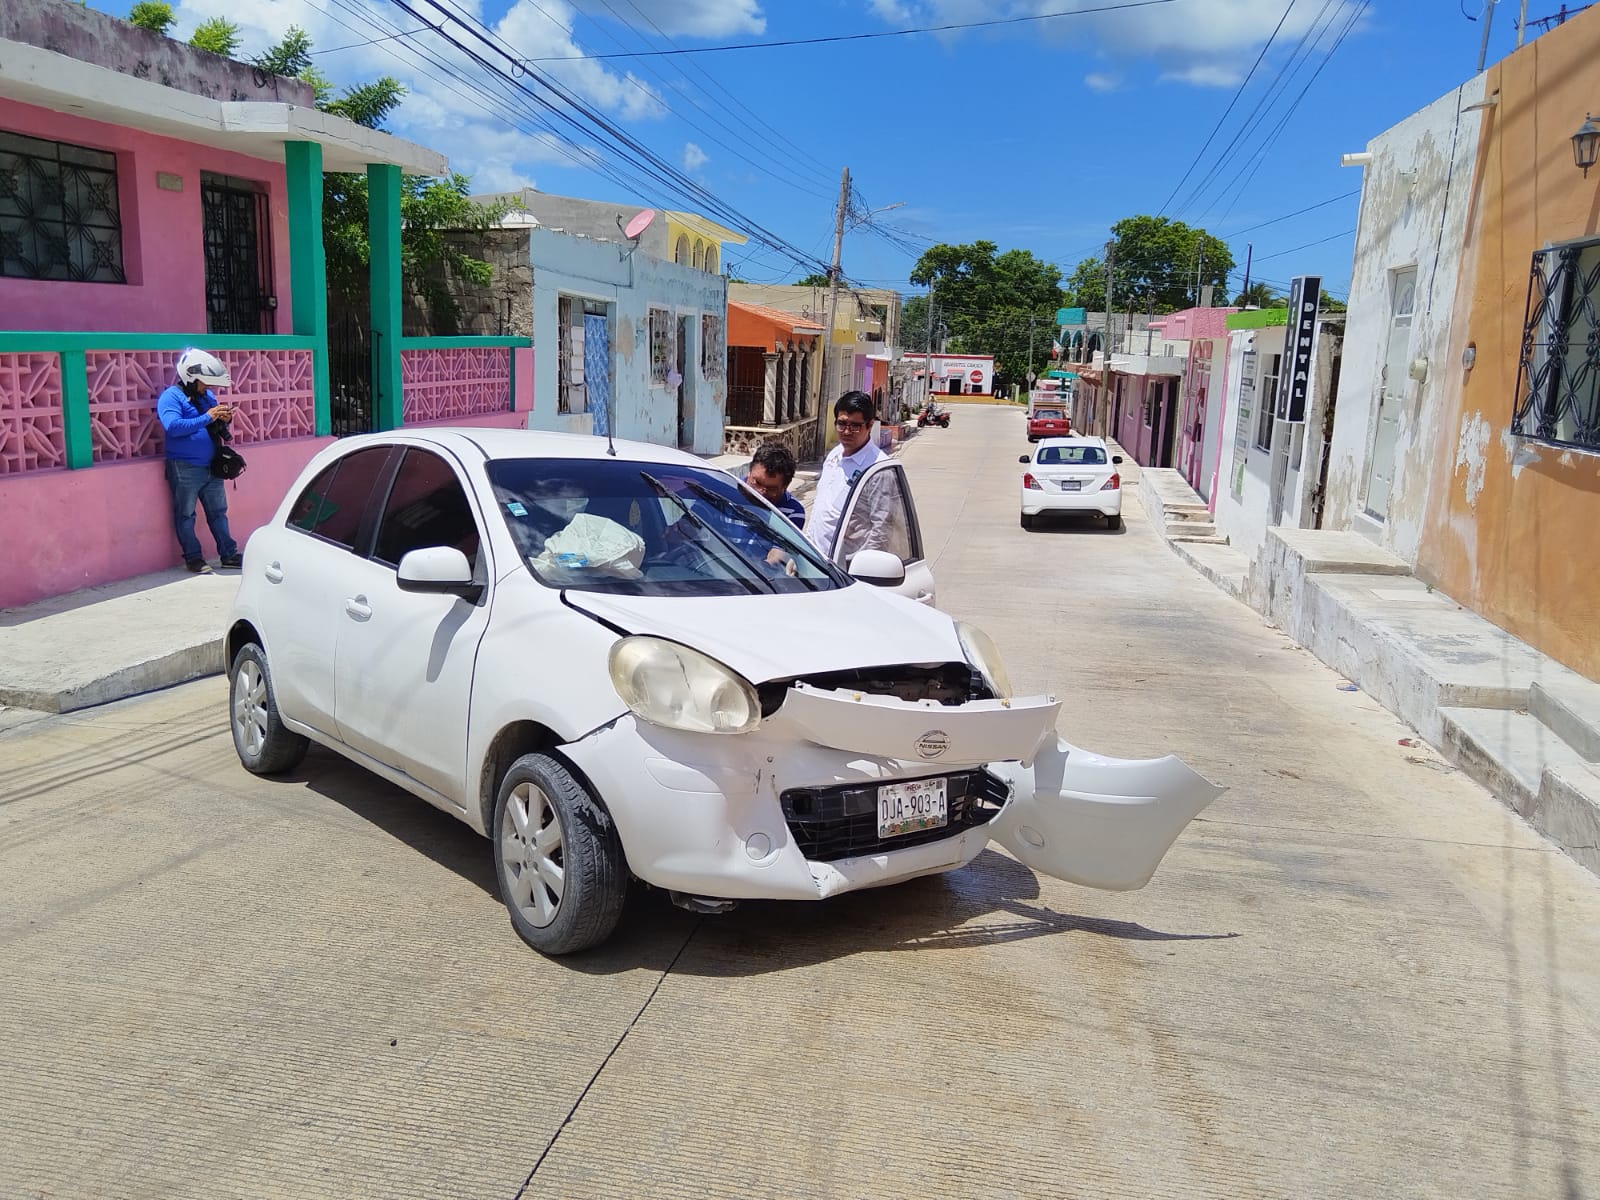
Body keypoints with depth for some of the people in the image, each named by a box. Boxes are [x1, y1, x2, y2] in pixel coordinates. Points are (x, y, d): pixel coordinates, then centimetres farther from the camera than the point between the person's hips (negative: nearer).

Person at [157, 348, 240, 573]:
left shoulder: (207, 395, 12)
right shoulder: (171, 397, -10)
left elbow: (216, 428, 22)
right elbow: (173, 427, -25)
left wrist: (224, 420, -1)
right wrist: (206, 418, -26)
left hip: (211, 467, 7)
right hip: (184, 468, -7)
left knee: (218, 512, 11)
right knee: (186, 514, 4)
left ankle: (229, 554, 16)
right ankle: (193, 558, 9)